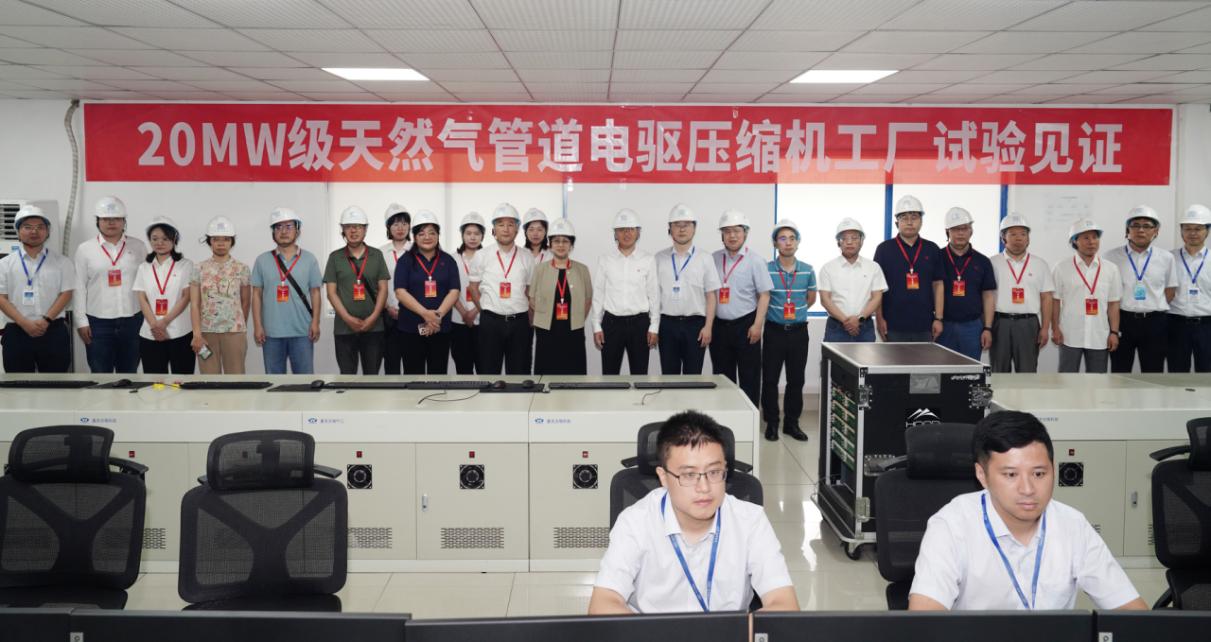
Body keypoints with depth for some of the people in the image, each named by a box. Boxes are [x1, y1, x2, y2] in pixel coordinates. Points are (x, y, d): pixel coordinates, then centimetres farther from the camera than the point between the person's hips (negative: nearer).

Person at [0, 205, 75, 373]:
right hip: (17, 333, 1)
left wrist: (46, 320, -13)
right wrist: (25, 323, -12)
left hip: (54, 332, 0)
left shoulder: (61, 262, 7)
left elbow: (66, 294, 0)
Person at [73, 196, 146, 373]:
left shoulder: (138, 247, 6)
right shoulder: (85, 250, 3)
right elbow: (79, 288, 3)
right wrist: (81, 321, -2)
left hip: (132, 320, 1)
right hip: (98, 323, -1)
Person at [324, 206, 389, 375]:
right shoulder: (335, 257, 5)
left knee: (372, 375, 4)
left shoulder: (376, 255, 7)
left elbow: (383, 289, 4)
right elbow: (331, 292, 1)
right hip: (344, 328, 0)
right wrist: (348, 318, -11)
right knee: (347, 376, 3)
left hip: (374, 327, 0)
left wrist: (373, 317, -9)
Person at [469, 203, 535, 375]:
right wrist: (487, 311, 6)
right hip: (490, 322, -1)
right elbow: (473, 287, 9)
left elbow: (531, 292, 10)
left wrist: (529, 320, 7)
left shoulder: (527, 258, 4)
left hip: (519, 322, 1)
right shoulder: (481, 256, 2)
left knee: (519, 373, 5)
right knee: (488, 373, 3)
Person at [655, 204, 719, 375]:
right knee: (668, 375, 6)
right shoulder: (659, 258, 6)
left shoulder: (704, 259, 3)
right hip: (667, 324, 1)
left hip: (695, 324, -1)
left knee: (693, 376, 3)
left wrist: (708, 327, -7)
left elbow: (711, 296, 1)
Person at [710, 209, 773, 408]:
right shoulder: (713, 259, 7)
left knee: (749, 377, 2)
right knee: (722, 376, 10)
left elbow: (764, 295, -4)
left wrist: (757, 325, -12)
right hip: (719, 325, 3)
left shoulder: (755, 261, -2)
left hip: (745, 325, -3)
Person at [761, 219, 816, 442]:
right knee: (770, 379, 1)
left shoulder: (808, 271, 2)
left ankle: (792, 422, 19)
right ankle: (771, 423, 13)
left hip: (798, 331, 2)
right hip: (774, 330, -2)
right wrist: (774, 312, 8)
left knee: (796, 379, 8)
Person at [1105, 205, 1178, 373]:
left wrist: (1153, 308, 1)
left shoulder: (1167, 258, 5)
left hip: (1155, 323, 1)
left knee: (1153, 373, 7)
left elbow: (1170, 291, 12)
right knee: (1119, 373, 5)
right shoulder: (1112, 256, 0)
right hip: (1122, 321, -1)